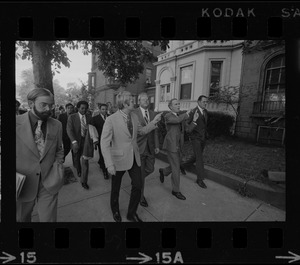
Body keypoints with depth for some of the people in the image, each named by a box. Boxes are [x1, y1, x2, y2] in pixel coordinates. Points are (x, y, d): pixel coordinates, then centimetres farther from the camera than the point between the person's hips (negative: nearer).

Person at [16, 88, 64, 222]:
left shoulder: (57, 125, -2)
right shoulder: (16, 123, -11)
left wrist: (58, 168, -4)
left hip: (49, 183, 1)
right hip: (22, 185, 0)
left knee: (48, 218, 11)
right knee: (21, 218, 23)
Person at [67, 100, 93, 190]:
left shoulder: (89, 117, 1)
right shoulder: (72, 117, -6)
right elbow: (69, 130, -14)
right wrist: (74, 142, -27)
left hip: (86, 141, 0)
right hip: (76, 141, 0)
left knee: (85, 162, -2)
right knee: (76, 159, 21)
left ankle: (83, 181, 9)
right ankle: (78, 170, 52)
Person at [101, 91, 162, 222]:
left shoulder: (134, 116, 0)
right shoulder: (111, 120, -18)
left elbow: (142, 130, 15)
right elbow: (104, 143, -18)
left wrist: (153, 122, 0)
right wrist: (109, 164, -23)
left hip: (134, 157, 5)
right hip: (119, 158, -5)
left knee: (138, 185, 9)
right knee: (116, 188, 16)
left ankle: (132, 213, 34)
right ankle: (115, 211, 46)